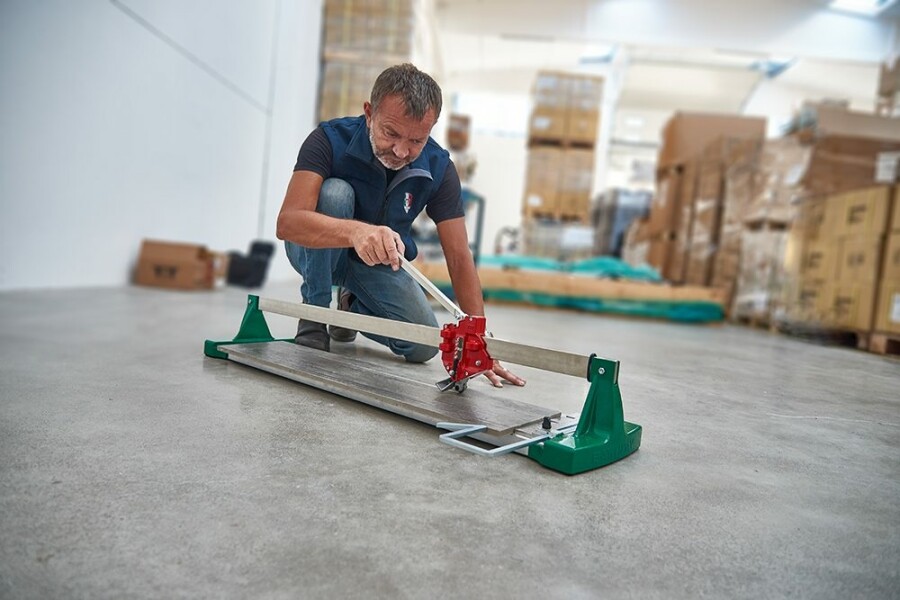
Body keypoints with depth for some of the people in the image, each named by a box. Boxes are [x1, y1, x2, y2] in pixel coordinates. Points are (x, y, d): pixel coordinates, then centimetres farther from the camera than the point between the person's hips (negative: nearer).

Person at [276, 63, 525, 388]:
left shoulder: (438, 168, -19)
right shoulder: (330, 139, -27)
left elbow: (459, 257, -18)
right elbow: (287, 223, -40)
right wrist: (356, 231, -60)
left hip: (379, 263, 3)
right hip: (318, 252, -3)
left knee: (424, 345, -15)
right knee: (334, 192, -34)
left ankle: (352, 307, 17)